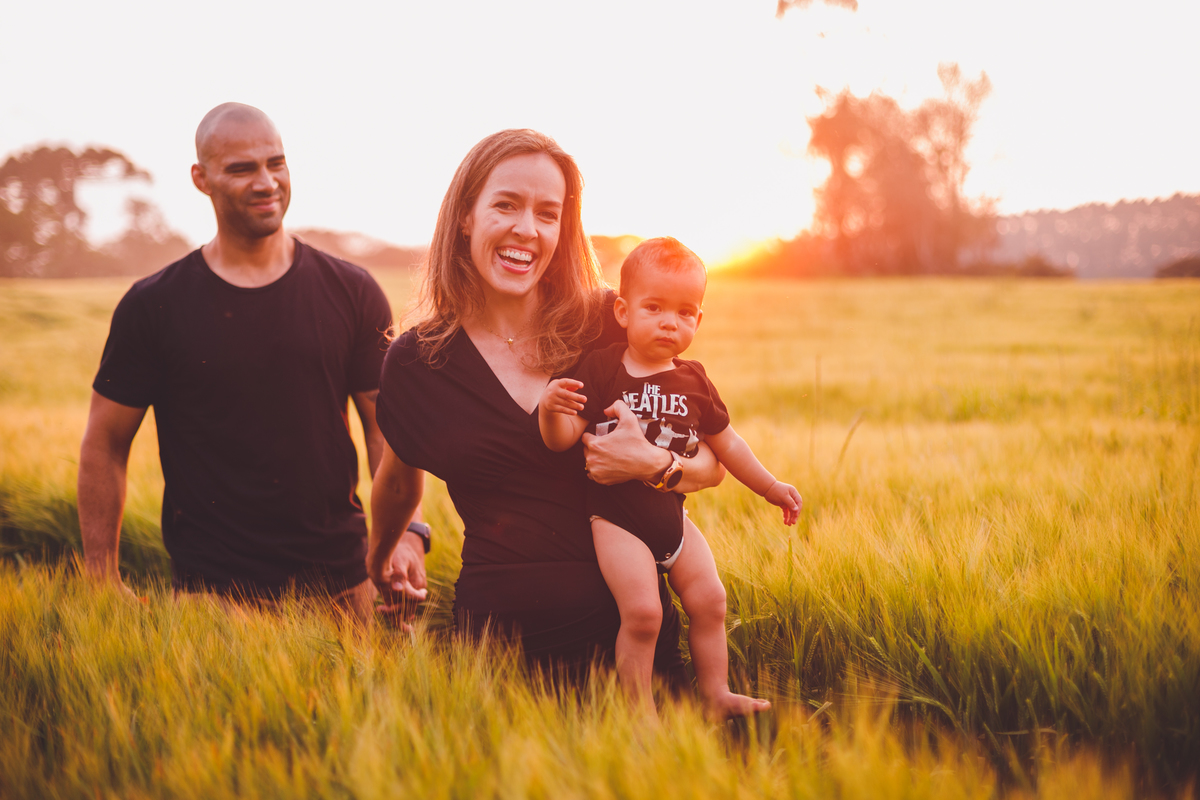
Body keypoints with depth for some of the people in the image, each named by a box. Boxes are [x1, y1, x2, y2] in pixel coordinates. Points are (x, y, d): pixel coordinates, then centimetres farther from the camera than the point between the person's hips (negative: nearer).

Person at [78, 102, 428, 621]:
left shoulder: (351, 294, 1)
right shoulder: (153, 306, -2)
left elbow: (388, 429, 2)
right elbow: (104, 447, 3)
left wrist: (406, 532, -14)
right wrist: (102, 580, -3)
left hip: (339, 584, 2)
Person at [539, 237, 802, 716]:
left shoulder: (693, 381, 6)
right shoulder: (601, 370, -8)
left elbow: (726, 444, 18)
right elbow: (562, 439, -13)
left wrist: (771, 488, 22)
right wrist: (550, 409, -35)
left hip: (671, 515, 6)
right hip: (615, 518, -6)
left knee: (709, 601, 4)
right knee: (642, 611, -17)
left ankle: (716, 693, 20)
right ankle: (640, 710, -3)